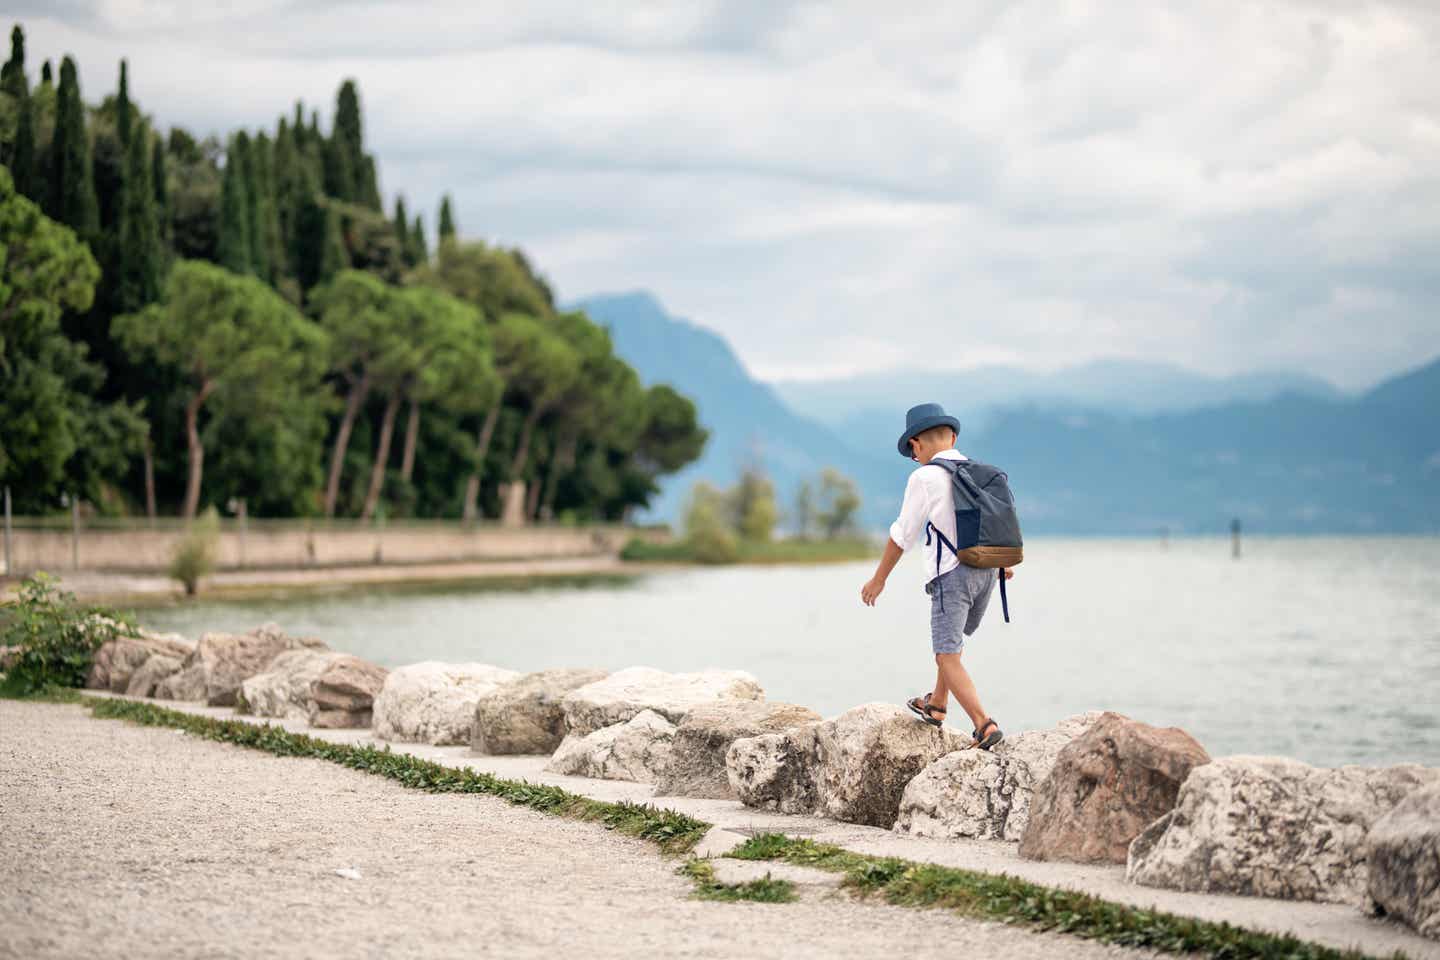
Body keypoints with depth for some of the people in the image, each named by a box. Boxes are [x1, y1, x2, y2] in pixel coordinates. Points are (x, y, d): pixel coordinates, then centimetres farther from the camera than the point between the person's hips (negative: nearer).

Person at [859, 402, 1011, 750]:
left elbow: (902, 535, -6)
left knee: (948, 657, -7)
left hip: (953, 573, -7)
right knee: (951, 640, 27)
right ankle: (936, 706, 41)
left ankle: (985, 725, -20)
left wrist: (879, 579, 6)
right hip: (986, 569, 7)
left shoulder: (925, 478, -9)